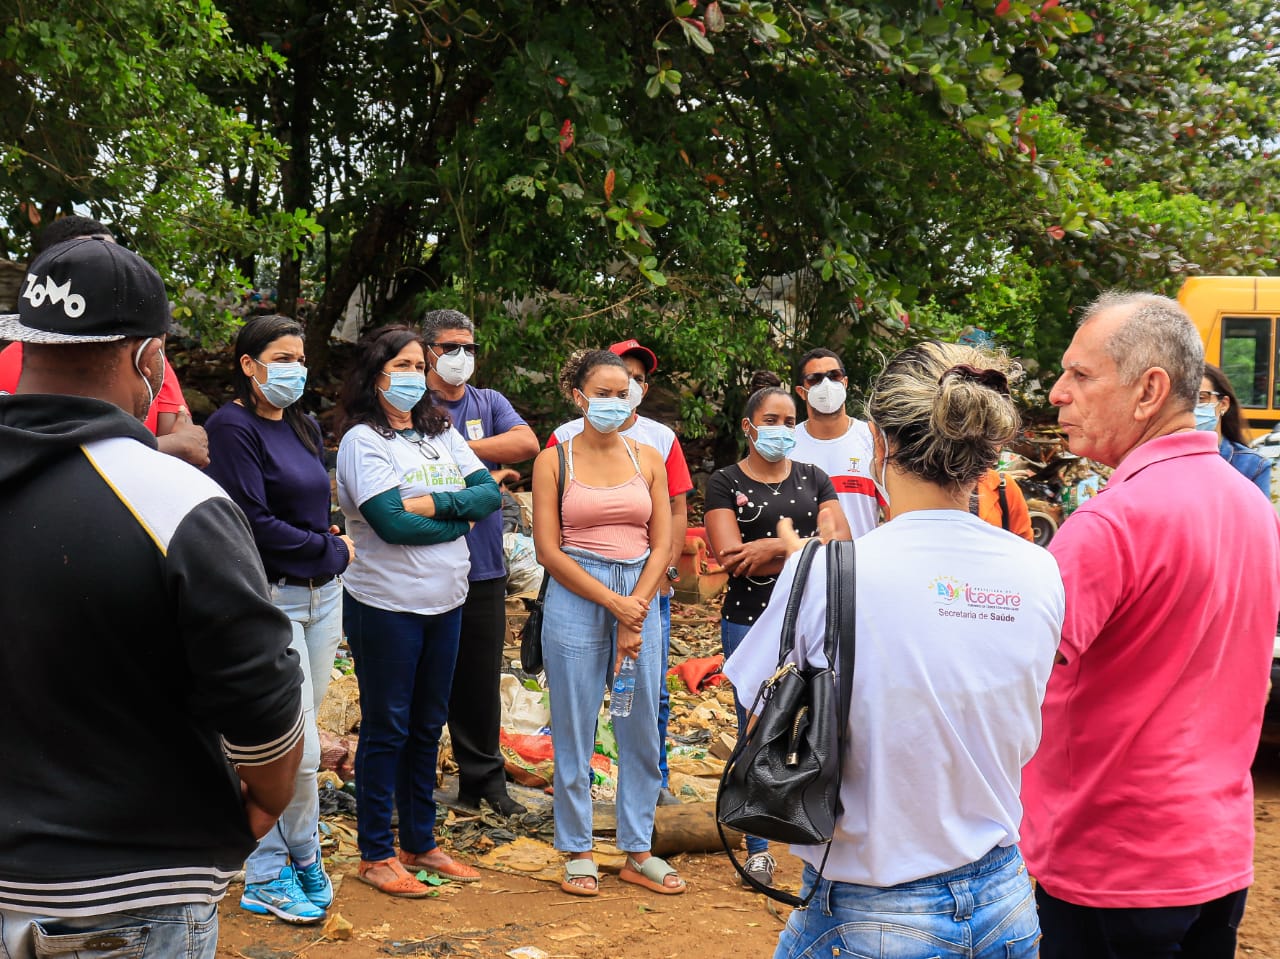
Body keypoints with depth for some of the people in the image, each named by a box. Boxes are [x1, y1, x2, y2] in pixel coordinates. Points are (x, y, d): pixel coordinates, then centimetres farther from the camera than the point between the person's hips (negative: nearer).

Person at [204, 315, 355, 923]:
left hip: (322, 594, 7)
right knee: (298, 747, -7)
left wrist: (328, 545, 2)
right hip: (269, 598, -7)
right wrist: (328, 549, -7)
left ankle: (267, 872, 19)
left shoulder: (304, 427, 15)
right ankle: (303, 854, 15)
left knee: (290, 734, 10)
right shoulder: (233, 428, -9)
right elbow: (253, 523, -16)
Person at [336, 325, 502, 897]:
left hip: (445, 601, 6)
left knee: (427, 726, 14)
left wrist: (434, 503, -15)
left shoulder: (441, 432, 10)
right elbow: (391, 523, -20)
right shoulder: (363, 440, -10)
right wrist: (459, 520, -9)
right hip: (387, 605, -6)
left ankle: (420, 843, 26)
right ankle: (375, 855, 14)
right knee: (386, 729, 3)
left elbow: (490, 494, 0)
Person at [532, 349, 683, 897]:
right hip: (575, 601, -3)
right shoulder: (554, 460, 1)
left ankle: (638, 852, 19)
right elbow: (548, 550, -6)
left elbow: (661, 546, 5)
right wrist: (613, 603, -12)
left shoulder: (647, 459, 9)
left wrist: (634, 612, -8)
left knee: (641, 730, 7)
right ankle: (578, 852, 16)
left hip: (640, 599, 3)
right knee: (574, 733, 3)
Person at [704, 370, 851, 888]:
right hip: (750, 622, -2)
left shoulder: (813, 479, 12)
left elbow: (841, 540, -3)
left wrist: (775, 546, -14)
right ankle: (757, 846, 14)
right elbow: (731, 557, -11)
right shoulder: (725, 483, 3)